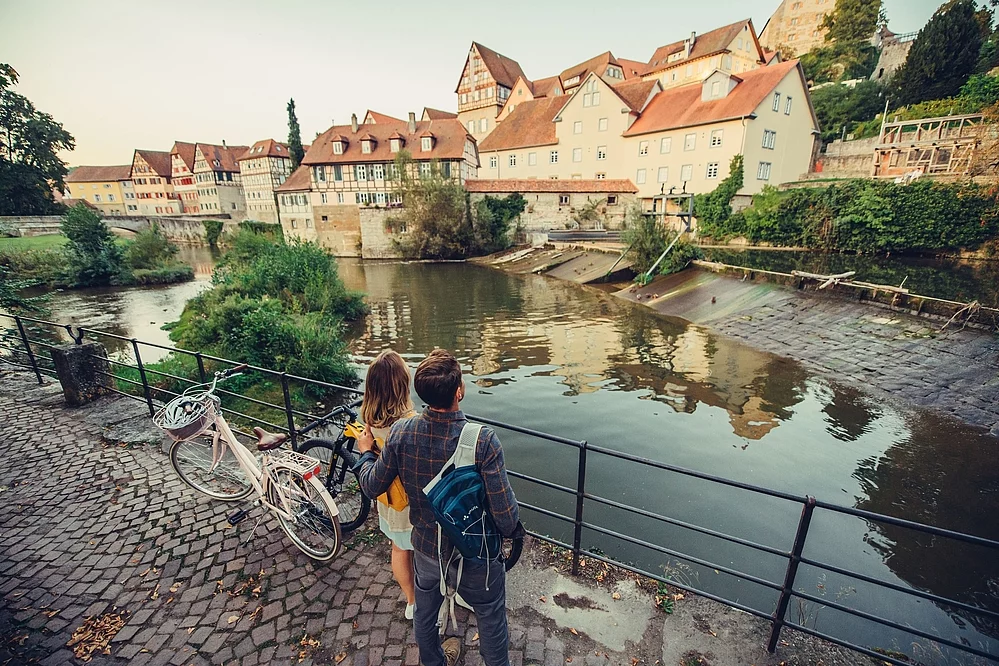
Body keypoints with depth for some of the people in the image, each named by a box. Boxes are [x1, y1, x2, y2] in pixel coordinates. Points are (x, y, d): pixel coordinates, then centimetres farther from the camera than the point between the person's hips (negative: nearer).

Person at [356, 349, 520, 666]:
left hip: (425, 548, 4)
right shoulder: (483, 440, -34)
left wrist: (364, 454, 13)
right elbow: (506, 517, -27)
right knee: (491, 620, 25)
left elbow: (372, 486, -6)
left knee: (425, 613, 33)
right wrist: (510, 531, -4)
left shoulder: (401, 432, -23)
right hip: (475, 555, -4)